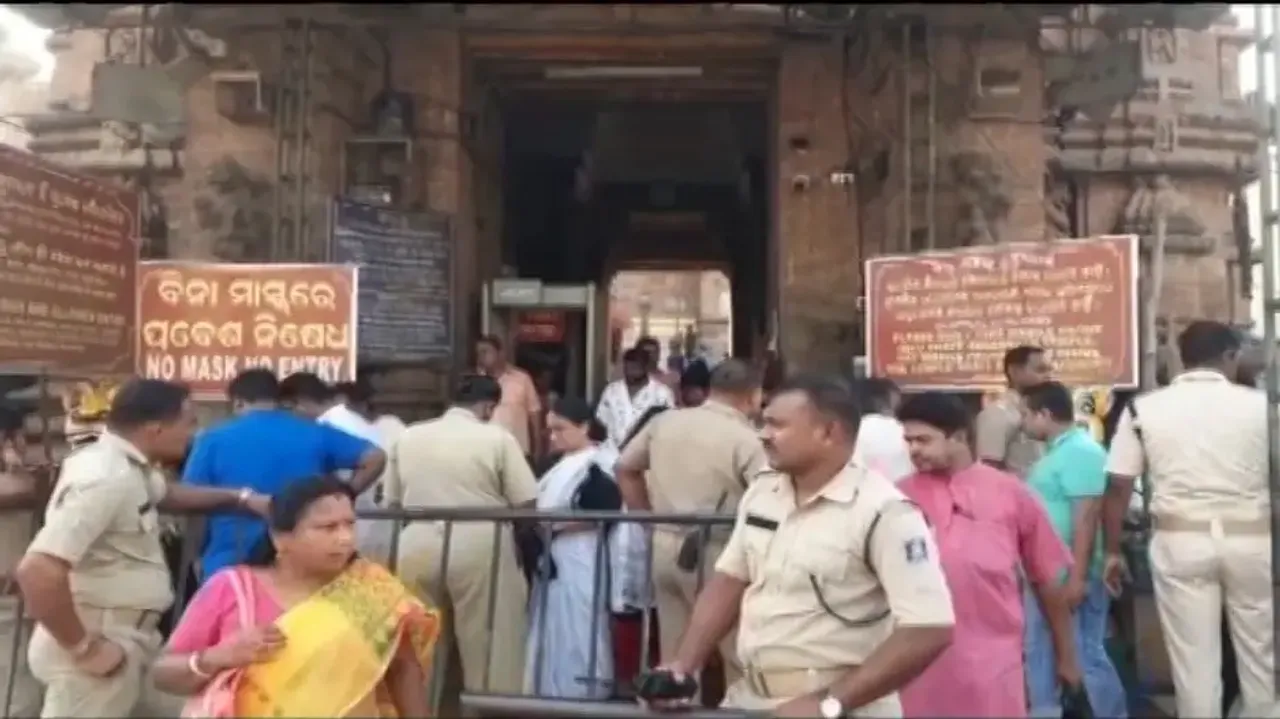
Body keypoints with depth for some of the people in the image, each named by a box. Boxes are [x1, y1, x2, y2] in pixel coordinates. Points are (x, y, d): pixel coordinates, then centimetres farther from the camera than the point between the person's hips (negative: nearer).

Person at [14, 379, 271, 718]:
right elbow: (36, 571, -33)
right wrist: (83, 647, -22)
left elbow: (167, 494, 28)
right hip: (104, 650, -10)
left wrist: (242, 498, 18)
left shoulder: (126, 465, 5)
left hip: (131, 641, 10)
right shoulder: (106, 479, -25)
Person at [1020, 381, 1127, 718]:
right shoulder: (1057, 451, 14)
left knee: (1086, 654, -1)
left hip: (1070, 576, -10)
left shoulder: (1081, 452, -17)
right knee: (1039, 649, 16)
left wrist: (1077, 577, -24)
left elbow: (1086, 518, -22)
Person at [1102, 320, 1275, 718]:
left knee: (1194, 658, 7)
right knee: (1259, 652, 17)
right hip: (1251, 539, 0)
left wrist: (1113, 551, 5)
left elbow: (1117, 487, -3)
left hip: (1180, 540, 0)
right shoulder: (1260, 404, -2)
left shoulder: (1143, 408, -2)